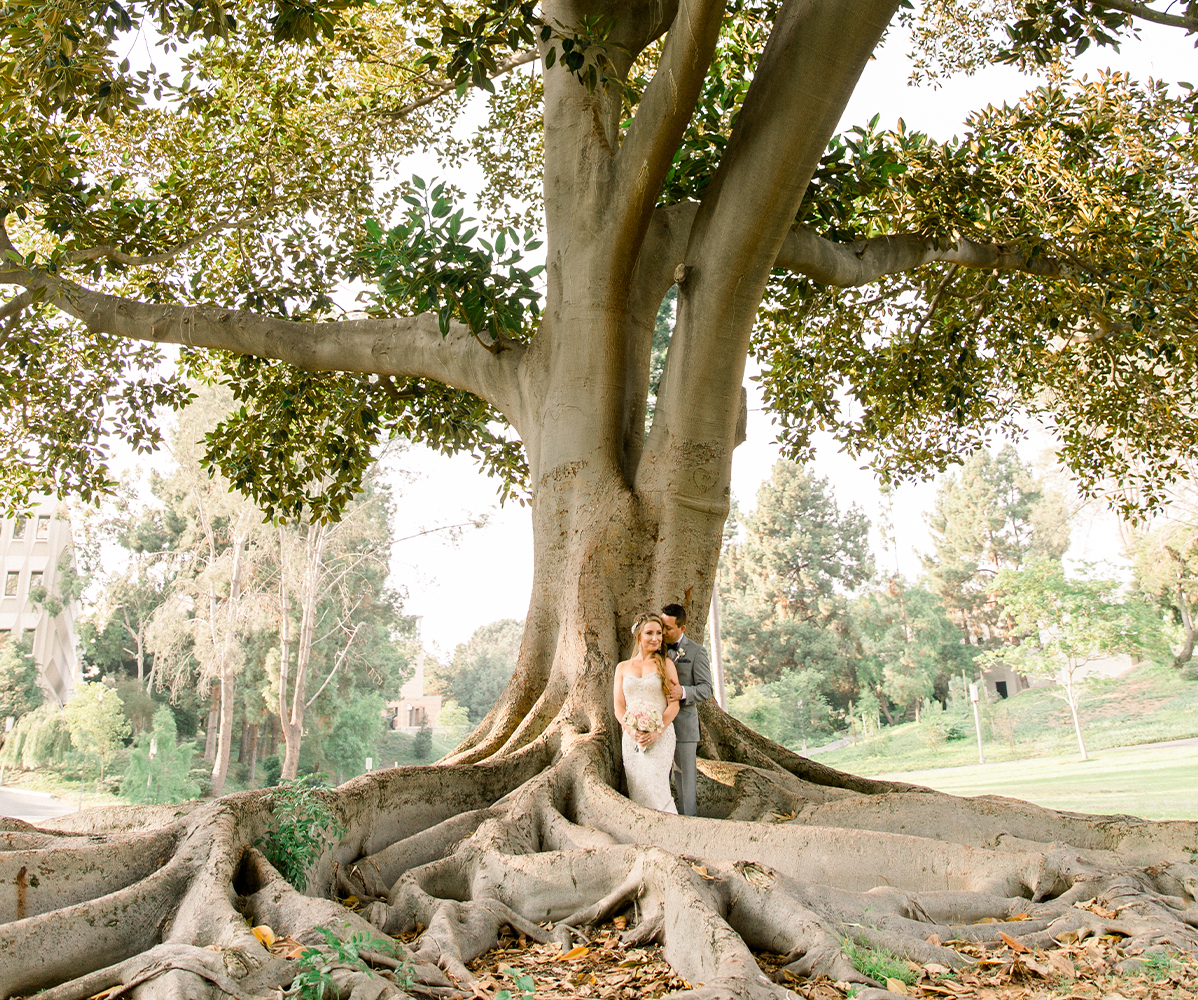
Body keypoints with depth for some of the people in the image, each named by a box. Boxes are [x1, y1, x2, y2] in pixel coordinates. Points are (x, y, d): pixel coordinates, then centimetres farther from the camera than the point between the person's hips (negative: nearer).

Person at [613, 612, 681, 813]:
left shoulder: (665, 665, 5)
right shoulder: (623, 668, 12)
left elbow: (674, 704, -1)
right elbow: (619, 707, 8)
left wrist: (657, 732, -14)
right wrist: (631, 730, -11)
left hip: (660, 737, -3)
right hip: (631, 739, 3)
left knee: (655, 790, -13)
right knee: (636, 792, 0)